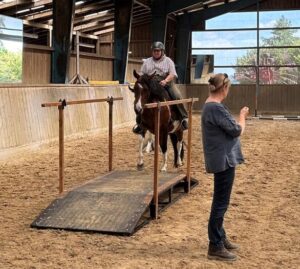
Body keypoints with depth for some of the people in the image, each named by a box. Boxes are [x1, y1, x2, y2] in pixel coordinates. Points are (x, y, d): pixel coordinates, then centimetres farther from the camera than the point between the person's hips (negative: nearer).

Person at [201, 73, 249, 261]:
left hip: (222, 159, 11)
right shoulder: (216, 108, -22)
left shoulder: (211, 106, 10)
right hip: (224, 160, -11)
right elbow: (237, 131, -14)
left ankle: (220, 238, 32)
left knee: (220, 202, 19)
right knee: (220, 203, -3)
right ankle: (215, 247, 5)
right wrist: (243, 116, 1)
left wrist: (240, 117, 7)